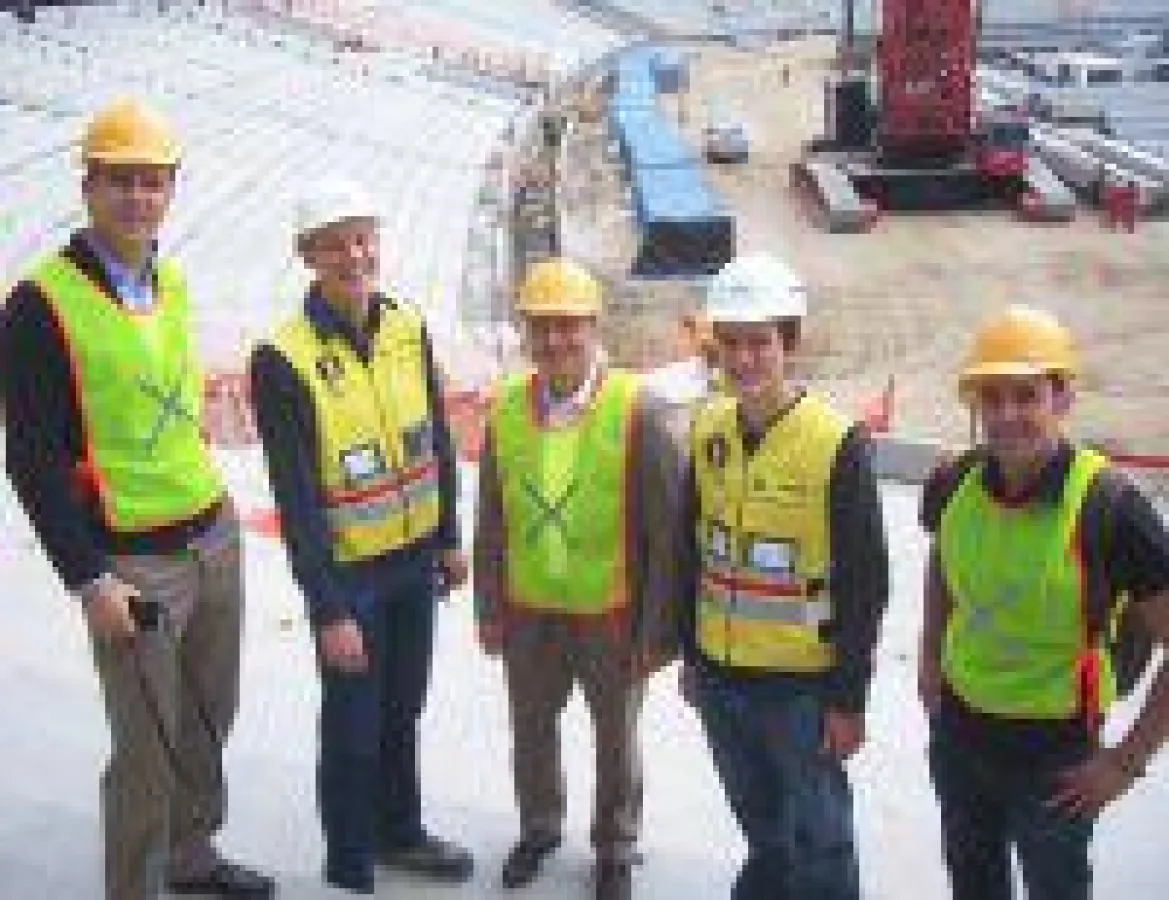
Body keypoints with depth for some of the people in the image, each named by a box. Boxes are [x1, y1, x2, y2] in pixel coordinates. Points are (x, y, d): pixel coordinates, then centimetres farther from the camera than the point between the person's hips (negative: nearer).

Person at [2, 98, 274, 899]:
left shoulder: (171, 282, 7)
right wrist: (89, 580, -17)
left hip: (215, 539, 7)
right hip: (132, 565, -7)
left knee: (210, 719, 20)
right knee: (148, 750, 1)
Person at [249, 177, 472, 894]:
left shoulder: (408, 327, -3)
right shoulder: (284, 358, -20)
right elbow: (298, 500, -19)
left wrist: (450, 538, 11)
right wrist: (330, 611, -18)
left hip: (416, 560, 5)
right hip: (346, 570, -5)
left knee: (404, 710, 21)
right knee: (353, 723, 8)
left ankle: (400, 831, 43)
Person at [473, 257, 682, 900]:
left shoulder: (633, 412, -19)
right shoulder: (505, 409, -6)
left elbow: (665, 531, -15)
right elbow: (491, 522, 3)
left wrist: (659, 629, -13)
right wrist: (489, 610, 6)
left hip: (611, 614, -3)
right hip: (529, 611, 4)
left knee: (616, 737, 17)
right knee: (531, 728, 23)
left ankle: (616, 848, 41)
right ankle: (539, 828, 50)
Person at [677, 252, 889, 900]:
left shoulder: (837, 443, -17)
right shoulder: (708, 429, 0)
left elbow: (865, 583, -14)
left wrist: (848, 699, -12)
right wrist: (691, 655, 13)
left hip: (803, 685, -5)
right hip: (721, 678, 5)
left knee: (819, 846, 8)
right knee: (764, 834, 23)